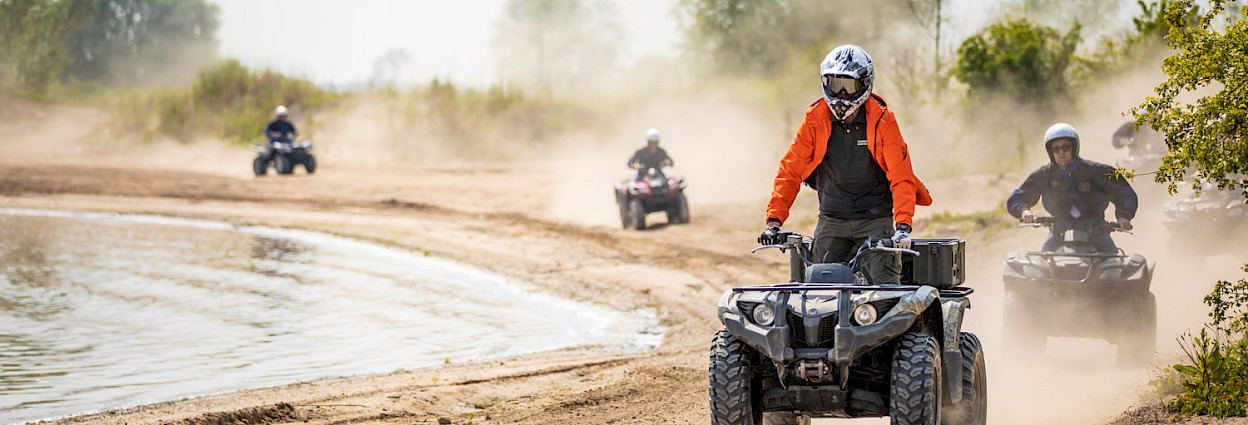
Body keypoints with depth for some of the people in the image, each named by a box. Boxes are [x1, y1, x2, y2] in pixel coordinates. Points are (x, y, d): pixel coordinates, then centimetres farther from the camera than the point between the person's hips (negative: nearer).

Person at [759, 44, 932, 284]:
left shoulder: (882, 120, -6)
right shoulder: (816, 118, -1)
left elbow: (901, 175, -11)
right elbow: (790, 170, -1)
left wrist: (903, 225, -24)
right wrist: (774, 221, -11)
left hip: (875, 218, -2)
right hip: (831, 218, 2)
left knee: (885, 283, -16)